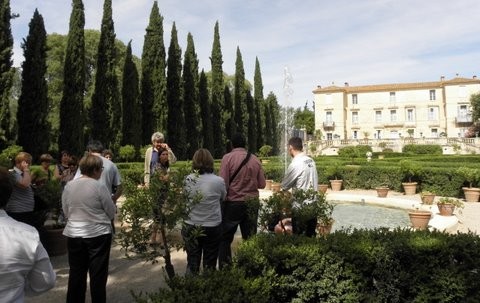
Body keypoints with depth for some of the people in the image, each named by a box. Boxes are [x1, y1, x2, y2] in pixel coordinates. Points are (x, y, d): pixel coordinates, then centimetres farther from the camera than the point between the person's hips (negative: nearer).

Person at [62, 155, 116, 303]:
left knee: (76, 274, 16)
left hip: (74, 234, 5)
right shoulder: (100, 186, -14)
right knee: (98, 275, 7)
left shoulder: (68, 186, 0)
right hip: (98, 234, -4)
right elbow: (112, 213, -6)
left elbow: (66, 213, 10)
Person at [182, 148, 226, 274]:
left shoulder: (187, 180, -9)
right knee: (209, 263, 14)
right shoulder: (218, 181, -14)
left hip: (191, 226, 2)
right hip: (212, 227, -2)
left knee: (192, 261, 16)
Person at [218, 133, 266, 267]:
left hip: (233, 203, -3)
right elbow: (262, 184, 5)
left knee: (225, 238, 8)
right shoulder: (255, 159, 2)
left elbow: (223, 183, -12)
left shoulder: (228, 158, -8)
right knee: (250, 239, 11)